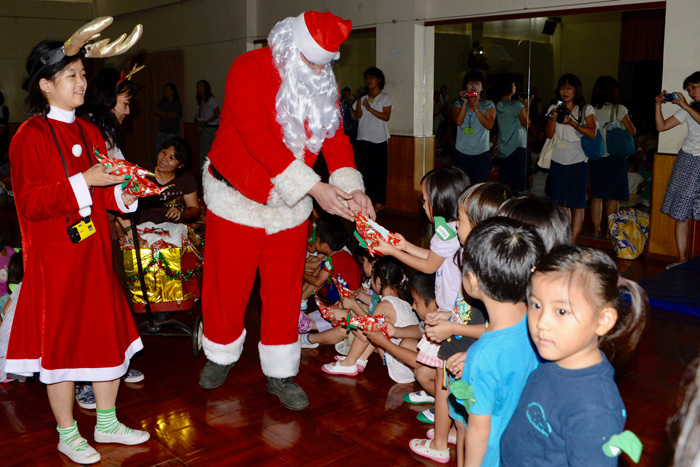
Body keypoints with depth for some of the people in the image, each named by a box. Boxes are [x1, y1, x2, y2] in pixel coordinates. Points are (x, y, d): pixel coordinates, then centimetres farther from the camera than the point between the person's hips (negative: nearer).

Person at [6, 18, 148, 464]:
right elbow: (30, 204, -18)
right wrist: (84, 182, -25)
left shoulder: (90, 132, 11)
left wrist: (123, 195, -2)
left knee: (109, 334, 12)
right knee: (61, 342, 5)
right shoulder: (30, 136, -11)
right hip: (54, 258, -7)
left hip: (95, 252, 7)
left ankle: (107, 422, 30)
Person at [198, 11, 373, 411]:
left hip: (290, 206, 4)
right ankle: (221, 355, 35)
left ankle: (280, 374, 24)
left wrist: (353, 188, -23)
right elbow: (260, 140, -29)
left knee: (285, 290, 9)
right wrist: (315, 187, -34)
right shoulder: (250, 70, -19)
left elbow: (336, 137, -4)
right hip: (238, 198, -4)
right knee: (228, 284, 10)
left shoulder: (324, 83, 0)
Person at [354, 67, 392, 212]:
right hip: (363, 139, 4)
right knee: (363, 170, 1)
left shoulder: (384, 98, 3)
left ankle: (379, 202, 3)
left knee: (379, 171, -3)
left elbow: (386, 117, -10)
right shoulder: (363, 97, 14)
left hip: (379, 140, -4)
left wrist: (369, 108, -14)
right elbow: (358, 116, 3)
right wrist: (359, 101, -10)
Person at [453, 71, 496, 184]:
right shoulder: (458, 103, 8)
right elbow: (458, 121, -9)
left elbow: (489, 125, -9)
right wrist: (465, 102, -10)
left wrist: (476, 108, -12)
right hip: (462, 152, 1)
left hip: (481, 153, 0)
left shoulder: (488, 105, 6)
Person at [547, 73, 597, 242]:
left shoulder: (586, 109, 3)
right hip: (558, 161, 3)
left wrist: (571, 122, -20)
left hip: (578, 161, -3)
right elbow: (549, 134, 4)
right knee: (561, 202, 6)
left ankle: (573, 240, -1)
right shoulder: (554, 109, 12)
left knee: (577, 203, -3)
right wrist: (553, 119, -12)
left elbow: (592, 133, -11)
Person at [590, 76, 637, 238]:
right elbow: (632, 131, -1)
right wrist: (626, 118, 14)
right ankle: (609, 230, 9)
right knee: (613, 197, 5)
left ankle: (596, 229, 11)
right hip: (615, 157, -3)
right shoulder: (619, 109, -9)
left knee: (596, 195, 9)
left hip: (596, 157, 3)